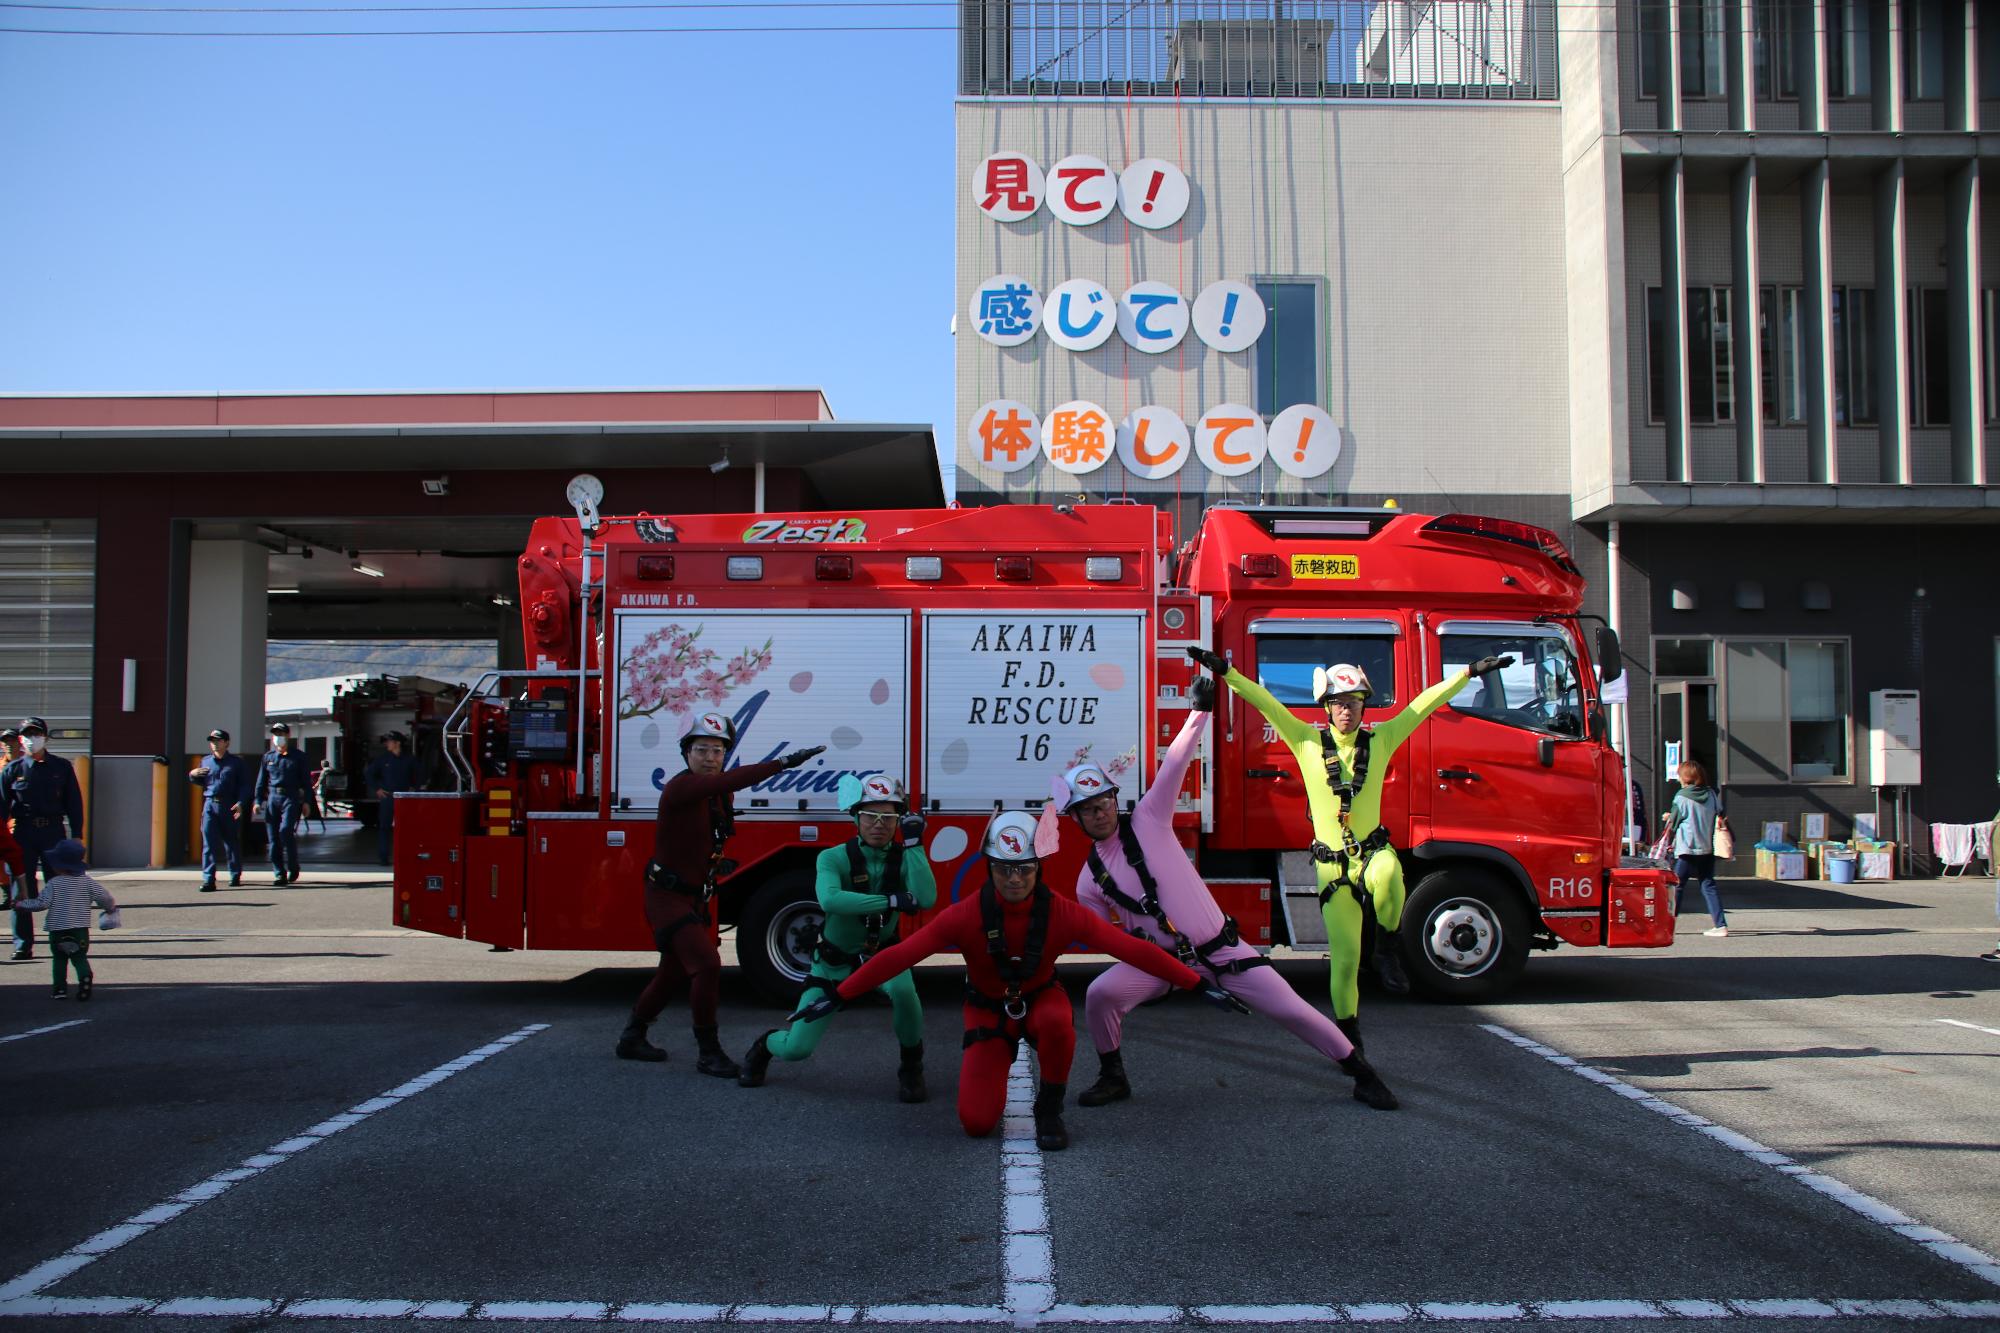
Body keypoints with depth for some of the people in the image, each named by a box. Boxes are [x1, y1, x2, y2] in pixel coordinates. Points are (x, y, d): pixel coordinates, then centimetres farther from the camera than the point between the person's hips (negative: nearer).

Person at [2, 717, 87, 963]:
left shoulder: (62, 767, 7)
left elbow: (73, 802, 9)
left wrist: (76, 835, 4)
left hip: (54, 832, 0)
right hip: (22, 833, 0)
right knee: (22, 890, 0)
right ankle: (23, 945, 6)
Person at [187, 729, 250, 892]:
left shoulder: (237, 762, 4)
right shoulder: (205, 762, 15)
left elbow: (245, 785, 0)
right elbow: (200, 782, 25)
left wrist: (240, 803, -14)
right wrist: (192, 774, 3)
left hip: (230, 807, -2)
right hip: (210, 805, 2)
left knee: (232, 842, 8)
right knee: (209, 843, -7)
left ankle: (235, 875, 23)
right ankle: (208, 880, -11)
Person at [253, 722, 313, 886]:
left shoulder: (298, 757, 6)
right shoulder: (268, 757, 14)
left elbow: (305, 780, 7)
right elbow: (261, 781, 17)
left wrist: (305, 802, 1)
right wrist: (258, 801, 9)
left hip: (291, 798, -4)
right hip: (272, 798, 4)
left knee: (286, 830, -20)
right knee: (274, 837, 1)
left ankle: (293, 867, -5)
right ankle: (279, 874, 6)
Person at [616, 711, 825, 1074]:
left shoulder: (719, 794, 3)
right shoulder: (680, 787, -23)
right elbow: (732, 781, -39)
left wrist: (716, 865, 3)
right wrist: (783, 763, -44)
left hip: (694, 898, 9)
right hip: (668, 897, -9)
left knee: (673, 972, 19)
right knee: (707, 964, -19)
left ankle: (632, 1039, 36)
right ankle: (708, 1053, -8)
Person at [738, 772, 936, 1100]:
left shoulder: (904, 858, -13)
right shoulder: (833, 858, -20)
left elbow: (926, 900, -32)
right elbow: (830, 900, -41)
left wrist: (914, 843, -30)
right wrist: (893, 901, -45)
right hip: (835, 960, -1)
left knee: (902, 989, -36)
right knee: (796, 1048, -7)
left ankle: (911, 1069, -9)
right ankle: (766, 1044, 33)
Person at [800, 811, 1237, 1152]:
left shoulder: (1062, 913, -22)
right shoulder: (966, 916, -24)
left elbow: (1132, 949, -24)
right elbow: (899, 956, -25)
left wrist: (1197, 985, -28)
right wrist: (838, 997, -29)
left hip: (1040, 999, 0)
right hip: (989, 1010, 0)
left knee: (1057, 1022, -38)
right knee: (976, 1122, -13)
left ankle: (1050, 1110, -9)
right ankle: (998, 1058, 23)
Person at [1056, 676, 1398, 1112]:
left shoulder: (1148, 820, -7)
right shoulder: (1090, 879, 2)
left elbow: (1175, 764, -16)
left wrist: (1199, 712, -24)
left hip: (1219, 947, -2)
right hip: (1163, 957, 3)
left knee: (1290, 1009, -3)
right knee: (1099, 994, -18)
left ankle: (1360, 1072, 14)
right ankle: (1112, 1078, 5)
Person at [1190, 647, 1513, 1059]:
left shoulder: (1381, 740, 4)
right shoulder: (1307, 741, 1)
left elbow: (1425, 703, 6)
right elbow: (1264, 702, -2)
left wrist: (1470, 672, 8)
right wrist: (1225, 672, -8)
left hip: (1372, 851, 0)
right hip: (1333, 865, 0)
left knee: (1386, 874, -38)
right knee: (1344, 958, 0)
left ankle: (1392, 939, -8)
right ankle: (1347, 1030, 18)